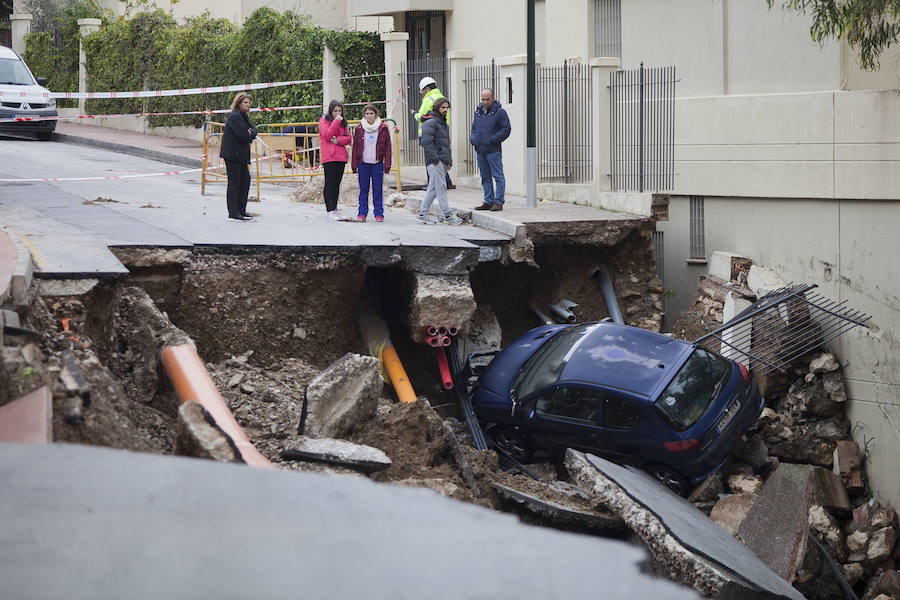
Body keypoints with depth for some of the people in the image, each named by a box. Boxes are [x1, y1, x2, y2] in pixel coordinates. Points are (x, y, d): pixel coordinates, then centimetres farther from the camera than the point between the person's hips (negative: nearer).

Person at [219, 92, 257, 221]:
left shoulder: (243, 116, 17)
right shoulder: (235, 116, -14)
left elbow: (253, 130, 12)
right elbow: (242, 134, -23)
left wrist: (250, 132, -11)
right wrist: (249, 137, -2)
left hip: (241, 155, 10)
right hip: (232, 154, -10)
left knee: (245, 180, 10)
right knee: (234, 182, -6)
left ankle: (241, 210, 16)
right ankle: (233, 213, -2)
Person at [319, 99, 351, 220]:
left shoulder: (343, 122, 17)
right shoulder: (324, 121, 1)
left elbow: (348, 138, 9)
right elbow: (327, 135, -13)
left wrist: (337, 140, -10)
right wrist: (336, 121, -14)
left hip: (341, 156, 6)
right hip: (329, 157, -6)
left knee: (337, 184, 9)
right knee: (330, 183, -7)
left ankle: (334, 208, 14)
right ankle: (330, 210, -8)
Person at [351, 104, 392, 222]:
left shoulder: (383, 128, 2)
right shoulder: (359, 129, 5)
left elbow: (387, 147, 3)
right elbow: (355, 148, 8)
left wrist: (387, 164, -2)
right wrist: (354, 164, 3)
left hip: (377, 164, -1)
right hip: (363, 164, 1)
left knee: (377, 189, 0)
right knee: (363, 189, 5)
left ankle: (379, 214, 6)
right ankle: (362, 213, 12)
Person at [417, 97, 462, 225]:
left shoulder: (443, 122, 22)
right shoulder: (431, 122, -9)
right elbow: (426, 142, -17)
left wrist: (449, 161, 20)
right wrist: (435, 158, -20)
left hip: (442, 161, 9)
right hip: (435, 161, -9)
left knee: (433, 188, 9)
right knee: (441, 187, -8)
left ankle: (423, 213, 13)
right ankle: (447, 215, -7)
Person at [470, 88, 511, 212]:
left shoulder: (499, 112, -5)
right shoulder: (478, 112, 15)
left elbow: (506, 129, -9)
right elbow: (473, 128, 23)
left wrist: (492, 140, -15)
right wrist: (473, 139, 3)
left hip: (493, 151, -7)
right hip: (480, 151, 7)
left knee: (498, 177, -5)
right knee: (485, 177, 11)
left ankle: (498, 202, -4)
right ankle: (489, 202, 17)